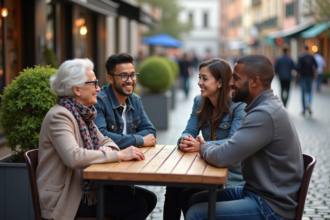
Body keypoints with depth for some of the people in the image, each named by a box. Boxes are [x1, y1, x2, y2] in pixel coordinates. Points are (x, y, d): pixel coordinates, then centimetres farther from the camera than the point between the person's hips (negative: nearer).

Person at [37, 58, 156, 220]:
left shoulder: (83, 114, 11)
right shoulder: (59, 116, -18)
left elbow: (105, 141, 15)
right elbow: (73, 157, -32)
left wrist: (107, 149, -10)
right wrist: (119, 155, -27)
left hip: (85, 187, 9)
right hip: (64, 199, -9)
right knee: (137, 205, -17)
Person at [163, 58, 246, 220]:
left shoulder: (239, 106, -16)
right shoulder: (199, 101, 5)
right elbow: (189, 132, 0)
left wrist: (201, 146, -40)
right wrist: (184, 141, -27)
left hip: (231, 173, -6)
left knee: (188, 196, -23)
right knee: (173, 187, -20)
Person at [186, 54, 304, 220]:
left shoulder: (264, 114, -24)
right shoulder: (265, 107, 10)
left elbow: (221, 157, -26)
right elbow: (233, 148, 13)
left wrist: (204, 148, -5)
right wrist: (207, 146, -4)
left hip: (272, 206, -10)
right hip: (256, 191, 10)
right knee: (196, 200, 10)